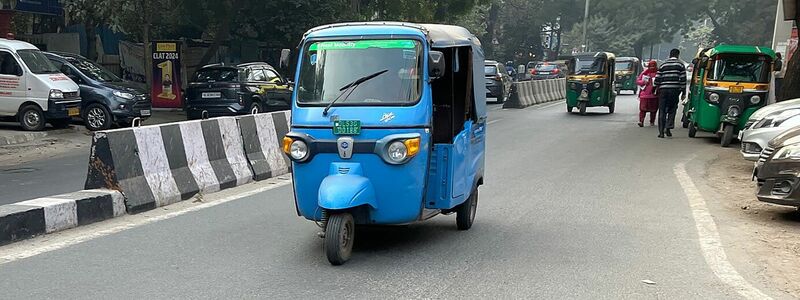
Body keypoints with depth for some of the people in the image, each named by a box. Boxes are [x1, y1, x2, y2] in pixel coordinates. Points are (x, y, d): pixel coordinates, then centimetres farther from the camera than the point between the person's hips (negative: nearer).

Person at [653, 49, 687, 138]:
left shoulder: (663, 65, 11)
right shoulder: (681, 65, 4)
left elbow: (657, 79, 7)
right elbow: (683, 79, 0)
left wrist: (656, 90, 17)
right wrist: (683, 93, 4)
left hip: (663, 90, 1)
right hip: (675, 90, -1)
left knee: (662, 111, 4)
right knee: (672, 109, 13)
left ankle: (661, 132, 1)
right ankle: (668, 127, -1)